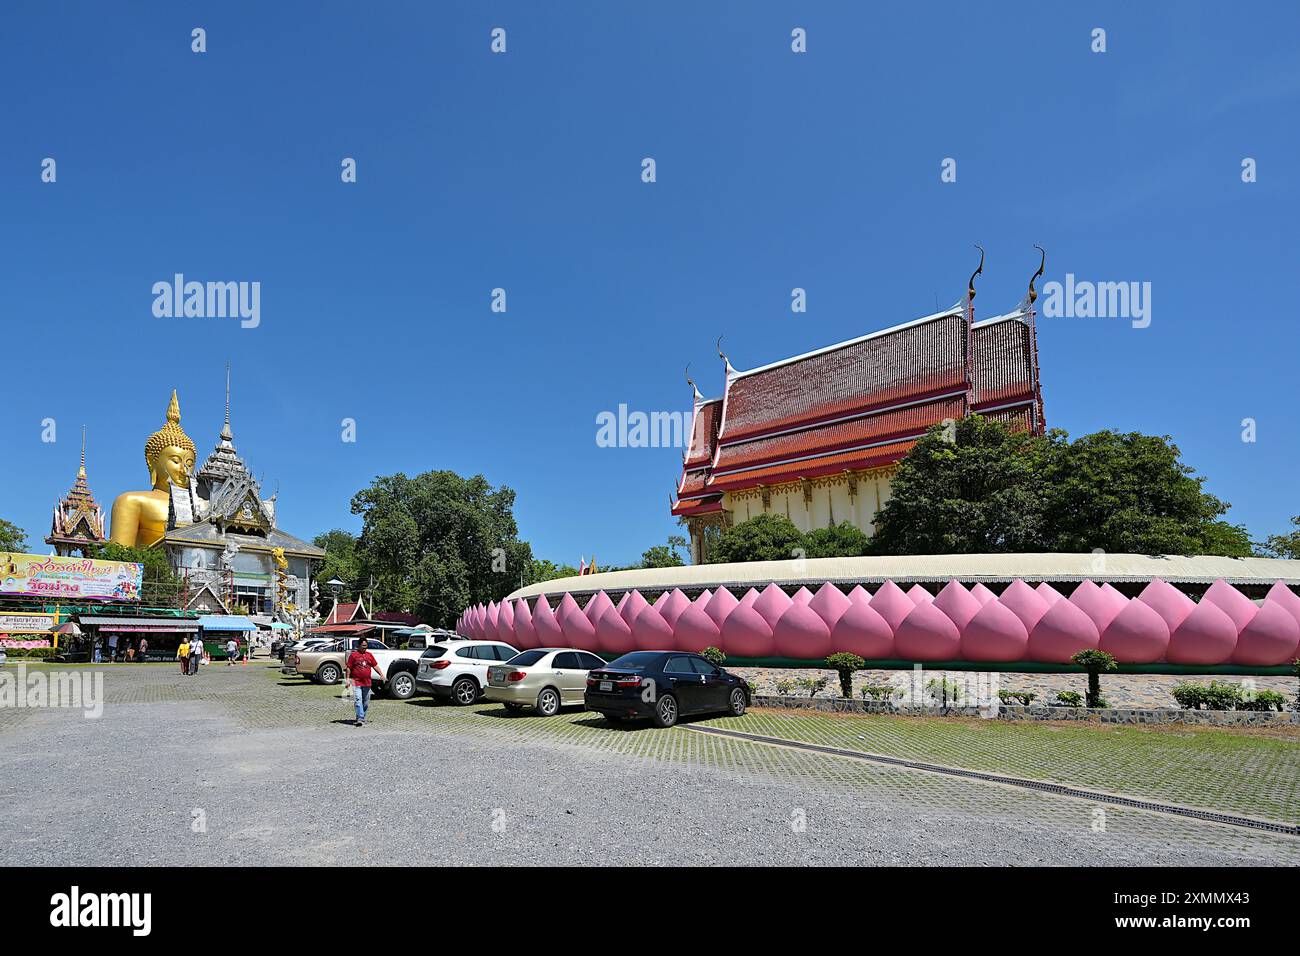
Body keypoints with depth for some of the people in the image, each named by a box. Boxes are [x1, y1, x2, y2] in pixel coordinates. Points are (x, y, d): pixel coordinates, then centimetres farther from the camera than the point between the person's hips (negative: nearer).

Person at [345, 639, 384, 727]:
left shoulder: (369, 655, 11)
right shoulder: (353, 655, -1)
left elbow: (375, 666, 13)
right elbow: (349, 668, -1)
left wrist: (381, 674, 3)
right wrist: (348, 679, -8)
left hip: (367, 683, 5)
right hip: (356, 682, -5)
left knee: (366, 702, 11)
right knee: (358, 701, -13)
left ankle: (363, 718, 24)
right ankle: (360, 719, -17)